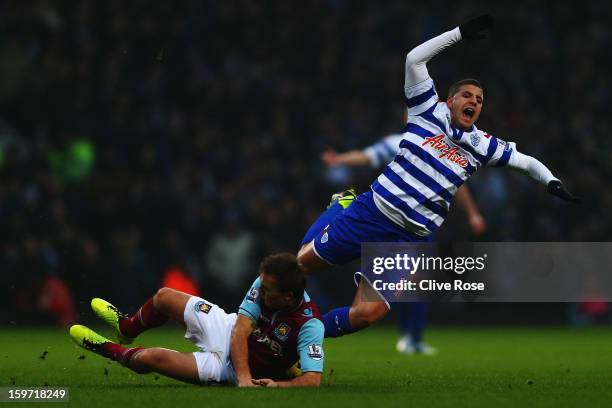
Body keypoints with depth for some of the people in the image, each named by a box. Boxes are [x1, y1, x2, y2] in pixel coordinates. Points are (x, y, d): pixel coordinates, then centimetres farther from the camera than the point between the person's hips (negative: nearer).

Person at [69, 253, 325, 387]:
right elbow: (241, 328, -23)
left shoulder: (310, 326, -34)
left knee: (150, 357, -14)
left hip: (225, 366, -5)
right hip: (228, 331, 5)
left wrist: (278, 385, -52)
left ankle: (110, 350, 25)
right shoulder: (264, 284, -20)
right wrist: (244, 376, -36)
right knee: (164, 297, 7)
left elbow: (313, 380, -36)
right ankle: (126, 329, 45)